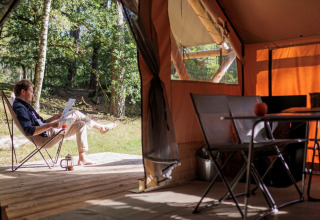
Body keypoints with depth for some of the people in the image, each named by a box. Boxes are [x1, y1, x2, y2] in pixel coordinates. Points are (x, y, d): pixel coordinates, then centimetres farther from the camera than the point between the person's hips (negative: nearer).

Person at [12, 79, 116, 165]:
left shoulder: (25, 106, 19)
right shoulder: (19, 108, -16)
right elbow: (29, 131, -28)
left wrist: (55, 118, 13)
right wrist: (50, 125, -30)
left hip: (48, 131, 11)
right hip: (45, 135, -11)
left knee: (80, 124, 6)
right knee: (75, 114, -9)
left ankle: (82, 158, 5)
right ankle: (101, 127, 12)